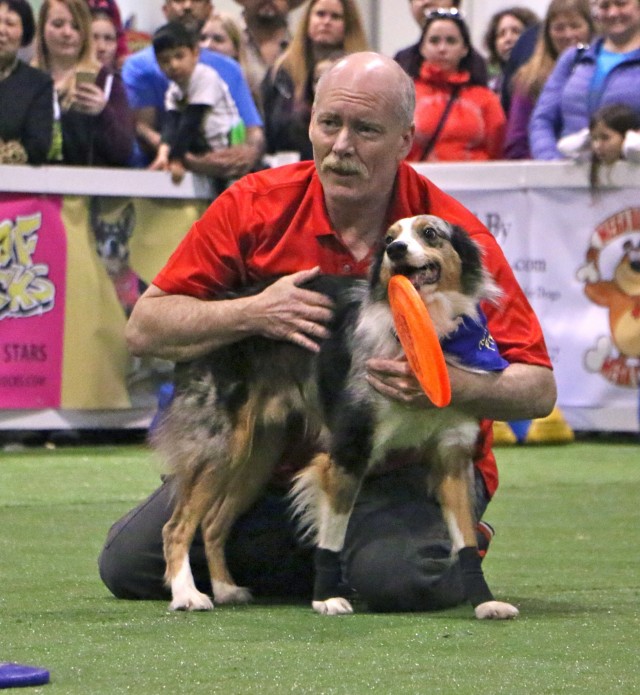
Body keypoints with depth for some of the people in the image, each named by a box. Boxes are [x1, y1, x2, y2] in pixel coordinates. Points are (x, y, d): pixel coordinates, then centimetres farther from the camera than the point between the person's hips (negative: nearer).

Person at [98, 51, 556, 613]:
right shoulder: (256, 207, -7)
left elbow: (537, 389, -13)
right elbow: (144, 328, -5)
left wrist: (450, 386, -34)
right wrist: (252, 313, -22)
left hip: (412, 463, -3)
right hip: (269, 456, 4)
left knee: (398, 579, -34)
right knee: (129, 565, -9)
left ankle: (457, 546, 5)